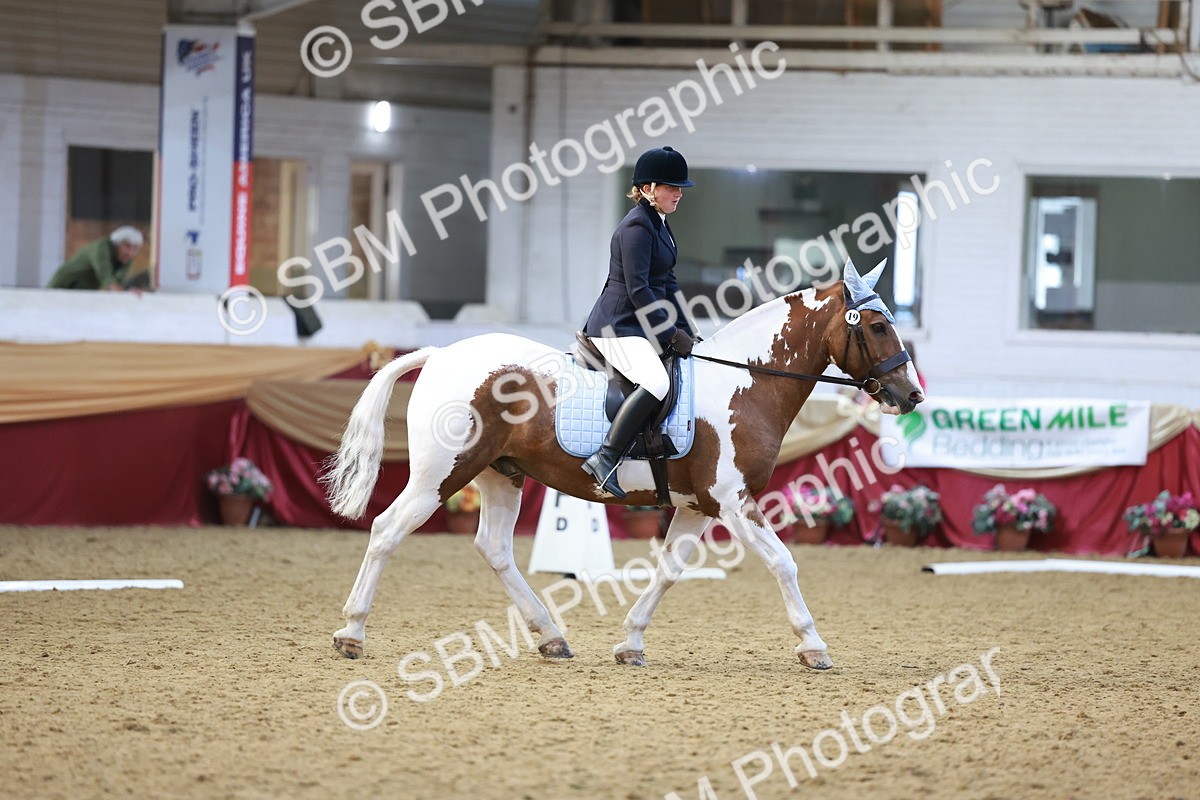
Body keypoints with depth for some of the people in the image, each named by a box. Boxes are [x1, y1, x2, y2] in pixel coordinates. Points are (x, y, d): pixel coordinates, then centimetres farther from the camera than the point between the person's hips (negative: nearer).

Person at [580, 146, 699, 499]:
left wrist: (685, 334, 12)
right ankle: (605, 459, -33)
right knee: (656, 382, -32)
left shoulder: (659, 224, 16)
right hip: (618, 328, -11)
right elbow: (638, 291, -20)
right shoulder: (637, 227, -15)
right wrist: (672, 334, -15)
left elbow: (667, 284, 20)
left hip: (641, 327, 11)